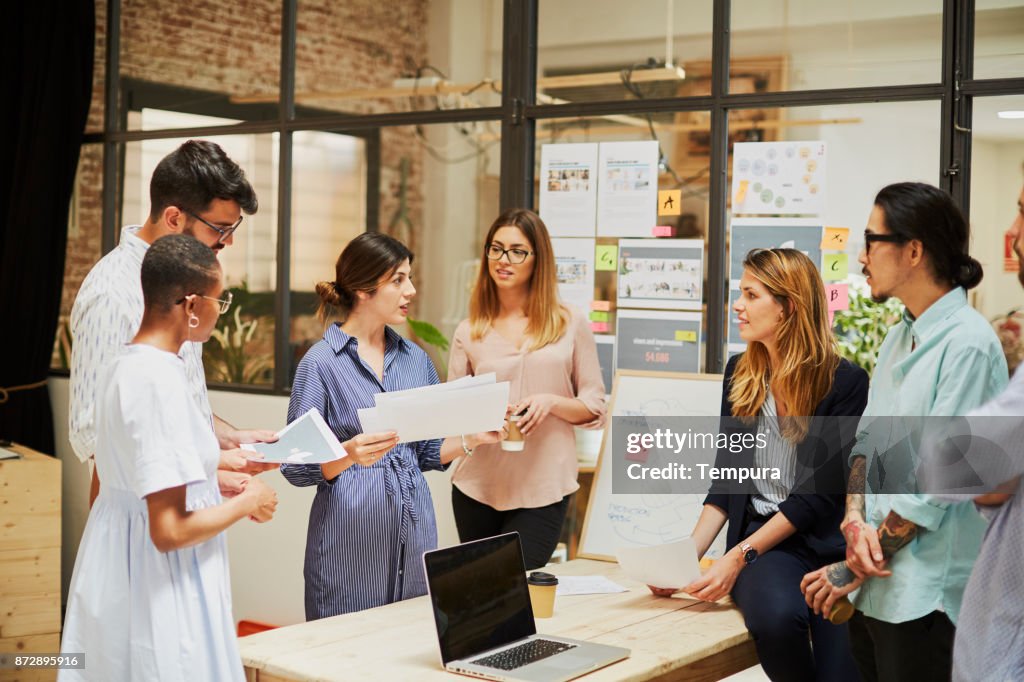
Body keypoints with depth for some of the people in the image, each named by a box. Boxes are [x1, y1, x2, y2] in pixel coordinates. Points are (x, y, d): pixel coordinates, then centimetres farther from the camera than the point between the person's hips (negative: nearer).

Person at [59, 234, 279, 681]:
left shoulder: (123, 366, 5)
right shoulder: (161, 381, -23)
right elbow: (170, 531, -26)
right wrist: (247, 503, -11)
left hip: (117, 562, 9)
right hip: (159, 589, -9)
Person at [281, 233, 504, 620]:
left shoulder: (416, 359, 11)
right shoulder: (321, 363, -6)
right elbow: (296, 467, -7)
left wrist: (471, 439, -1)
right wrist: (350, 454, -24)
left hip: (415, 530, 5)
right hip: (350, 538, -5)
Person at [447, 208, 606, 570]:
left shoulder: (571, 325, 2)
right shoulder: (469, 332, 5)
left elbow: (595, 407, 3)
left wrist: (551, 402, -15)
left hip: (543, 490, -2)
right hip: (478, 486, 2)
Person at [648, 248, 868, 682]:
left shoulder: (845, 382, -6)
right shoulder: (740, 373, 9)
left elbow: (819, 491, -10)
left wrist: (739, 556, -16)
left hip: (829, 541, -2)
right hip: (760, 537, 2)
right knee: (776, 615, -32)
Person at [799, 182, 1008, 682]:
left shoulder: (967, 344, -15)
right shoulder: (897, 338, 12)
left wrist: (852, 569, -13)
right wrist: (855, 520, -9)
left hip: (926, 597, -7)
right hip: (876, 587, 7)